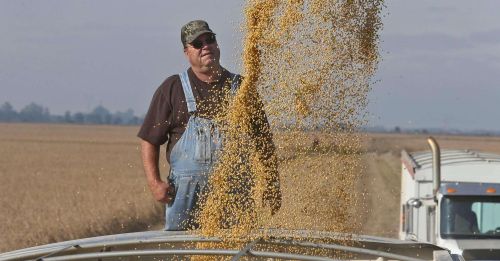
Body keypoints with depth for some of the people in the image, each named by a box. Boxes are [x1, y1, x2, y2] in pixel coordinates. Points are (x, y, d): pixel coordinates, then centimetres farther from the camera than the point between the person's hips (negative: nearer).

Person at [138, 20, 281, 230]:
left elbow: (263, 140, 15)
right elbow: (149, 140, 6)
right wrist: (155, 182, -6)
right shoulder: (172, 88, 8)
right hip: (186, 189, -1)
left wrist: (272, 185, 9)